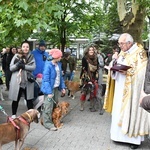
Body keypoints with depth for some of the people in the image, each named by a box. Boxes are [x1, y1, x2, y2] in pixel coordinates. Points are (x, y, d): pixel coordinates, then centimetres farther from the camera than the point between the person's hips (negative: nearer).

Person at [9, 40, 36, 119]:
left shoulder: (31, 57, 5)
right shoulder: (16, 56, 2)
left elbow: (33, 67, -9)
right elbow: (11, 68, -3)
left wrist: (23, 66, -20)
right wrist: (18, 64, -20)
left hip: (28, 81, 1)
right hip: (17, 81, 0)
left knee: (29, 99, 8)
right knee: (16, 99, 8)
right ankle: (13, 115, 24)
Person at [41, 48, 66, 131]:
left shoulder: (58, 64, 5)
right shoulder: (48, 65, -18)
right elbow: (46, 79, -20)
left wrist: (62, 87, 10)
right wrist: (49, 92, -23)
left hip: (56, 88, 8)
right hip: (49, 88, -8)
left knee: (55, 104, 16)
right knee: (48, 106, -4)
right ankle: (47, 123, 5)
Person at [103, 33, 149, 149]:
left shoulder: (139, 53, -10)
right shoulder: (122, 53, 13)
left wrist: (128, 72, -24)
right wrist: (114, 68, -4)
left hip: (132, 89, -7)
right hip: (121, 88, 7)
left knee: (132, 111, -1)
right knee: (120, 111, 10)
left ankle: (135, 138, 10)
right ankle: (120, 134, 21)